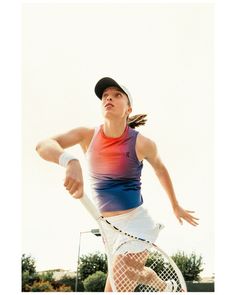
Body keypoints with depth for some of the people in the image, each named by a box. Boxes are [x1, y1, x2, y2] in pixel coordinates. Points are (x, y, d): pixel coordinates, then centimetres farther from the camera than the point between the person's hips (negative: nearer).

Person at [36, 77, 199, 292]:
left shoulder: (142, 143, -16)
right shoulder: (88, 135, -9)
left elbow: (161, 170, 5)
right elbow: (43, 146, -25)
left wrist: (176, 206, 16)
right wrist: (70, 161, -47)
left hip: (136, 222, -5)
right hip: (108, 226, 5)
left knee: (115, 288, -9)